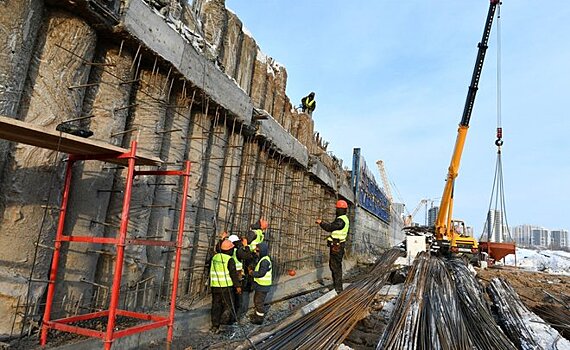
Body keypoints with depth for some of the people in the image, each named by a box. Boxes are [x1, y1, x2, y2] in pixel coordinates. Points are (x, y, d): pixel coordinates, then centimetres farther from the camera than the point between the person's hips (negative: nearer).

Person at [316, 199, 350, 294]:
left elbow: (330, 228, -20)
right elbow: (332, 225, 22)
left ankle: (338, 288, -2)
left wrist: (321, 222, -7)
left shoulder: (341, 220, -18)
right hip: (336, 245, 11)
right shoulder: (343, 219, 16)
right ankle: (336, 285, 26)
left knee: (336, 266, -7)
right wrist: (322, 223, 14)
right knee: (333, 265, 17)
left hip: (336, 246, -11)